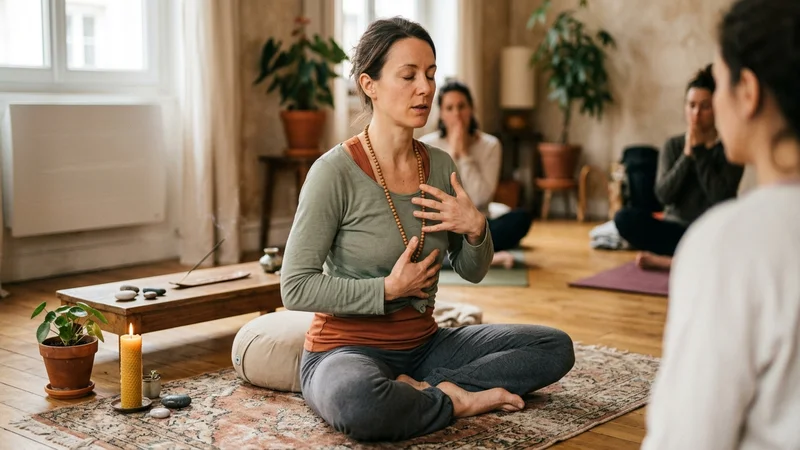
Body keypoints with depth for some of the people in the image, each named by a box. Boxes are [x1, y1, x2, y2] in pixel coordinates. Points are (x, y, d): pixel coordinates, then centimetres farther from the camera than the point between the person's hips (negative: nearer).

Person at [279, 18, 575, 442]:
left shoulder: (440, 166, 2)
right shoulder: (335, 171, -16)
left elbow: (472, 271, 11)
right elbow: (296, 287, -16)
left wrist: (476, 228, -10)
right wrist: (389, 288, -18)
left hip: (423, 343, 6)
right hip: (348, 348, -6)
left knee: (555, 347, -3)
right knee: (359, 403, -41)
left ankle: (420, 388, -11)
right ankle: (456, 399, -11)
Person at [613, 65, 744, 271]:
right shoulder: (673, 145, 4)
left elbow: (721, 198, -16)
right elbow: (663, 195, -7)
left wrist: (699, 151, -14)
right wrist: (687, 154, -14)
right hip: (676, 229, 3)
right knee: (624, 218, -25)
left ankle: (663, 260, -22)